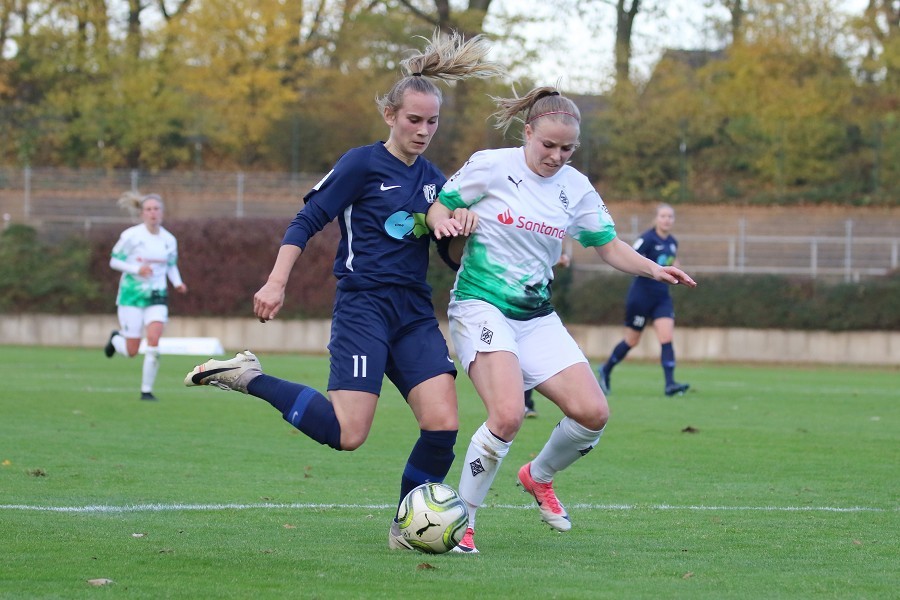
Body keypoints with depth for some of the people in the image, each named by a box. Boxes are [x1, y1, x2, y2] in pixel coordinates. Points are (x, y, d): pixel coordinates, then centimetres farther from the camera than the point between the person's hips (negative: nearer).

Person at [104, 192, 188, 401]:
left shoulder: (169, 240, 2)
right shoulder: (131, 235, -10)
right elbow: (114, 260, -5)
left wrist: (177, 283, -3)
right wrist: (137, 269, -21)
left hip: (157, 297, 2)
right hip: (132, 295, -2)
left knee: (154, 342, -18)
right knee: (131, 351, 0)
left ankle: (147, 390, -5)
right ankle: (115, 338, 38)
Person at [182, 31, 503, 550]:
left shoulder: (433, 178, 14)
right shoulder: (362, 164, -4)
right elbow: (306, 222, -3)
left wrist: (462, 223, -6)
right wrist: (276, 283, -13)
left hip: (415, 313, 6)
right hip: (364, 307, -6)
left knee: (443, 424, -13)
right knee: (347, 433, -17)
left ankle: (406, 527, 5)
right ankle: (249, 377, 3)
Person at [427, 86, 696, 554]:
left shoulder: (576, 188, 6)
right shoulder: (490, 166, -6)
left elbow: (609, 246, 12)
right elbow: (440, 205, 1)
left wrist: (653, 270, -5)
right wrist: (442, 221, -23)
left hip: (537, 317, 5)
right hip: (481, 306, -5)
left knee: (593, 413, -8)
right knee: (508, 415, -27)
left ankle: (538, 477, 23)